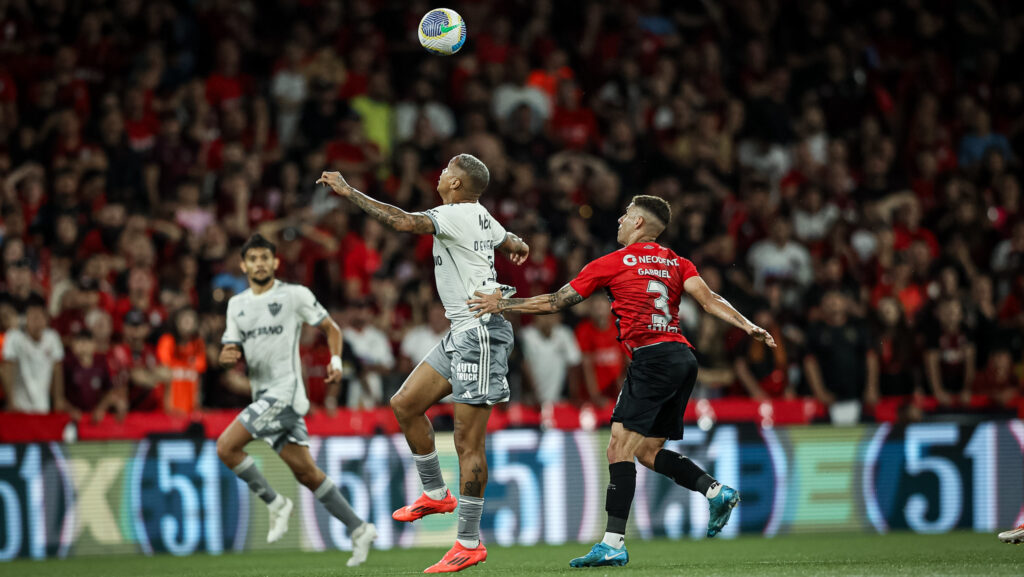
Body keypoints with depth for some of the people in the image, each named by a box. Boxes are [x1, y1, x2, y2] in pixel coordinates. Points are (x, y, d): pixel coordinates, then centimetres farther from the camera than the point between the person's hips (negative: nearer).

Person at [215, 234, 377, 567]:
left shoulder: (295, 295, -1)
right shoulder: (236, 305, 16)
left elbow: (331, 328, 5)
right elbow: (234, 351, 14)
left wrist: (335, 360, -12)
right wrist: (227, 356, -10)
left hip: (285, 390, -7)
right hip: (263, 395, 7)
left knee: (226, 447, -17)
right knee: (306, 473, 5)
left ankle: (275, 504, -4)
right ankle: (359, 530, 10)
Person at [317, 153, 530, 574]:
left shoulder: (457, 215, -14)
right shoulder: (481, 217, 13)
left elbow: (404, 222, -29)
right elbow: (511, 243, 34)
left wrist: (349, 192, -22)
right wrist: (518, 247, 60)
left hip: (480, 331, -10)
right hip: (461, 334, 10)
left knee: (467, 439, -8)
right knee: (405, 404, 11)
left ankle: (469, 543, -5)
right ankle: (435, 494, 21)